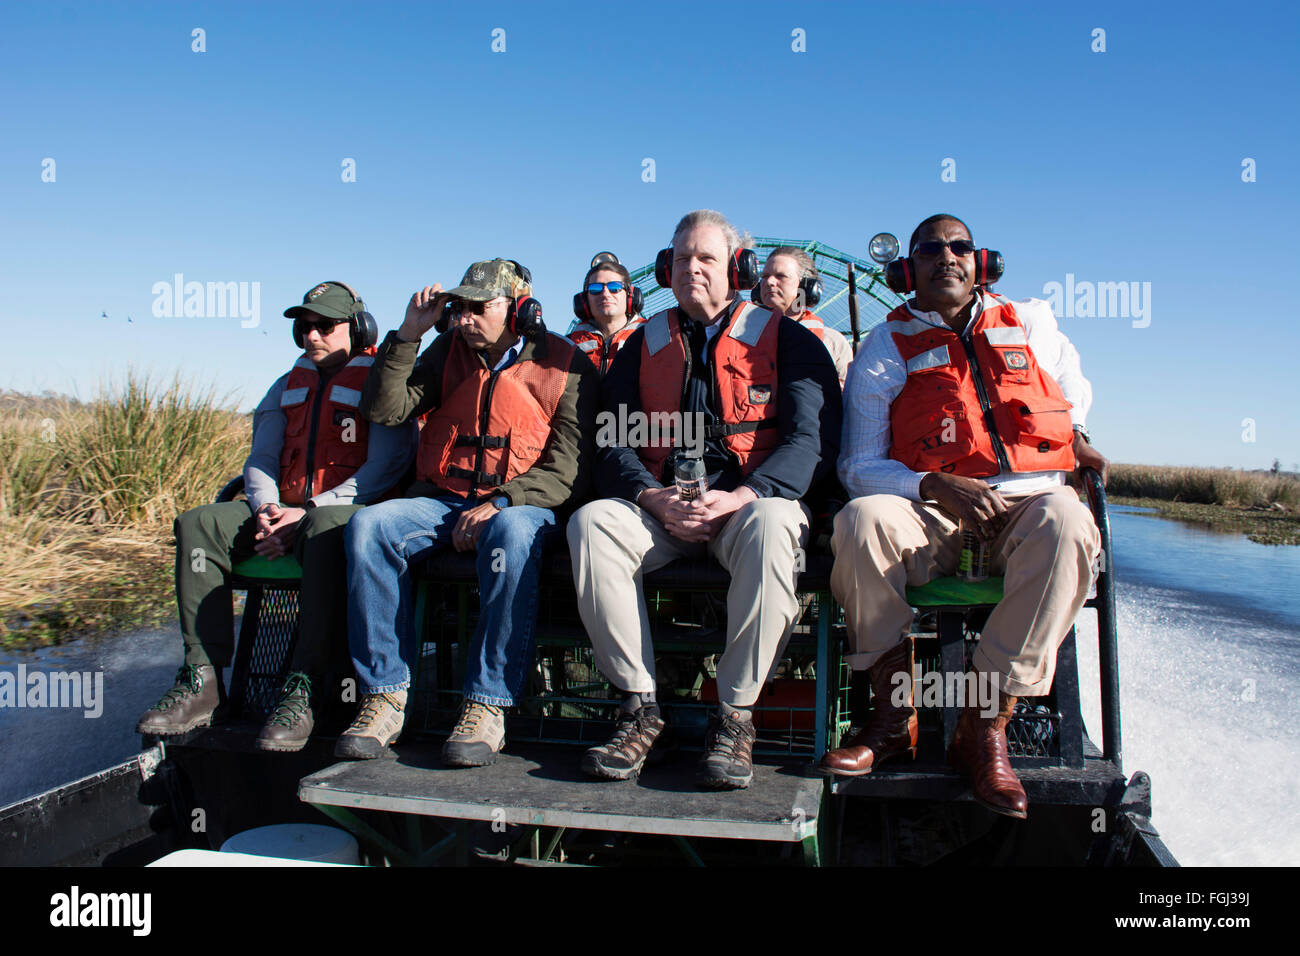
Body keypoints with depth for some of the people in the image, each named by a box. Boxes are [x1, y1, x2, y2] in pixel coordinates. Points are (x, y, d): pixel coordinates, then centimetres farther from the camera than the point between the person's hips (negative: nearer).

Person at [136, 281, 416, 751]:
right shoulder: (289, 386, 21)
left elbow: (385, 468, -12)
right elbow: (260, 460, 18)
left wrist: (309, 511, -19)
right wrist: (266, 511, -6)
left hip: (351, 511, -7)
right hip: (286, 510, 7)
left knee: (327, 529, -41)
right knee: (198, 524, -15)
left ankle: (304, 690, -41)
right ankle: (202, 680, -18)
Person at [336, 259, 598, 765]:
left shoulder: (564, 365, 0)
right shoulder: (451, 350, 14)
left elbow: (567, 469, -8)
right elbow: (384, 409, 6)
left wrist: (499, 504, -21)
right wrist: (408, 335, -1)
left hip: (522, 504, -4)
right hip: (441, 500, 5)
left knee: (511, 534, -40)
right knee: (369, 526, -24)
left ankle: (487, 707, -32)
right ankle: (385, 698, -19)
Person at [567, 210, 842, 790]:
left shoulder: (784, 339, 9)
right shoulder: (644, 345, 18)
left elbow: (813, 437, -4)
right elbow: (613, 443, 10)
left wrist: (739, 497, -19)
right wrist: (654, 499, -12)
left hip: (749, 500, -2)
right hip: (660, 506, 3)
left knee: (771, 526, -37)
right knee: (592, 523, -28)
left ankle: (735, 715, -25)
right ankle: (640, 707, -21)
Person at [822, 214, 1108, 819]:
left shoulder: (1031, 324, 17)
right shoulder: (885, 349, 9)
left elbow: (1074, 388, 37)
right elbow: (859, 468, 3)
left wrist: (1075, 435, 14)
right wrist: (934, 486, -15)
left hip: (1030, 498, 1)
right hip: (932, 513, -1)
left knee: (1065, 522, -35)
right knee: (861, 520, -33)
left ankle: (984, 727, -29)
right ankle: (894, 716, -20)